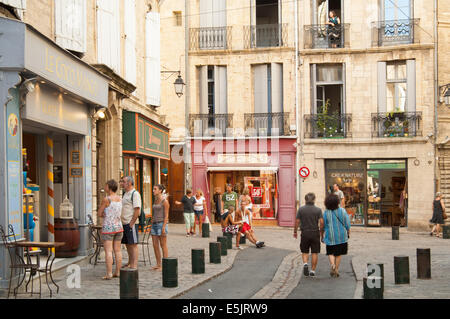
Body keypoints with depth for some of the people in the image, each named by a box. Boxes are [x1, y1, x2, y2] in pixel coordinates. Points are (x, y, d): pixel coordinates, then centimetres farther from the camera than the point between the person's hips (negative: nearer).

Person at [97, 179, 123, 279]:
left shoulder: (106, 199, -14)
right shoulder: (120, 199, 6)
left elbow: (99, 214, -7)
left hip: (108, 228, -6)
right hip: (118, 227, 6)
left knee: (108, 251, -6)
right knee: (117, 250, 9)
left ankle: (109, 274, -9)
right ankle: (118, 272, 13)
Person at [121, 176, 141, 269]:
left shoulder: (135, 194, -12)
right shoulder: (125, 194, 18)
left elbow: (137, 210, -18)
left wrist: (131, 223, -19)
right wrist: (122, 222, 15)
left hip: (131, 224, -9)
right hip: (124, 223, 9)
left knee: (133, 244, -7)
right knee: (128, 244, 14)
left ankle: (134, 266, -6)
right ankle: (130, 263, 24)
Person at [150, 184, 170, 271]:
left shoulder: (164, 201, -9)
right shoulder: (155, 201, 14)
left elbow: (166, 216, -12)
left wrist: (164, 228, -18)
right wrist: (151, 226, 16)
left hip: (161, 224, -8)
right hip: (154, 224, 8)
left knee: (163, 246, -2)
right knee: (155, 245, 6)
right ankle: (158, 265, 13)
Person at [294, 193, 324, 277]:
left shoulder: (301, 209, -3)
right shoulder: (318, 210, -3)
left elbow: (297, 221, -3)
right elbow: (321, 222, -10)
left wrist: (295, 231, 10)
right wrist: (321, 233, 1)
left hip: (304, 233, 0)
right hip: (315, 233, 0)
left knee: (304, 251, 14)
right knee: (314, 253, 7)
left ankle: (305, 263, -11)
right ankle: (312, 271, 7)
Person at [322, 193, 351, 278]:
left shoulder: (326, 213, -12)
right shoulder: (342, 210, -8)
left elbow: (323, 226, -6)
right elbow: (347, 223, -3)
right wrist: (348, 232, 13)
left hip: (330, 236, -1)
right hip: (341, 236, 1)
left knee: (330, 252, 13)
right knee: (338, 253, 14)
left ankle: (332, 264, -14)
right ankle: (336, 270, 15)